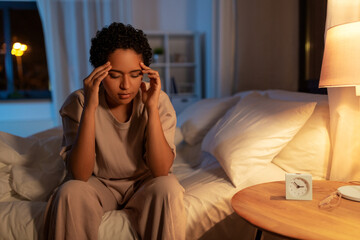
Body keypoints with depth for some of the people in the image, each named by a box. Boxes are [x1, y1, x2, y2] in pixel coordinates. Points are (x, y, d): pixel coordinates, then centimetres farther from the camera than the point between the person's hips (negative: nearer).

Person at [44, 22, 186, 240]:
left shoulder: (158, 100, -16)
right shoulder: (78, 103, -15)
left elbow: (161, 170, -22)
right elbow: (80, 175, -24)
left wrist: (152, 108, -31)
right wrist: (89, 108, -32)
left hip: (144, 183, 0)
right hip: (99, 184, 1)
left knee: (168, 188, -29)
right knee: (70, 193, -28)